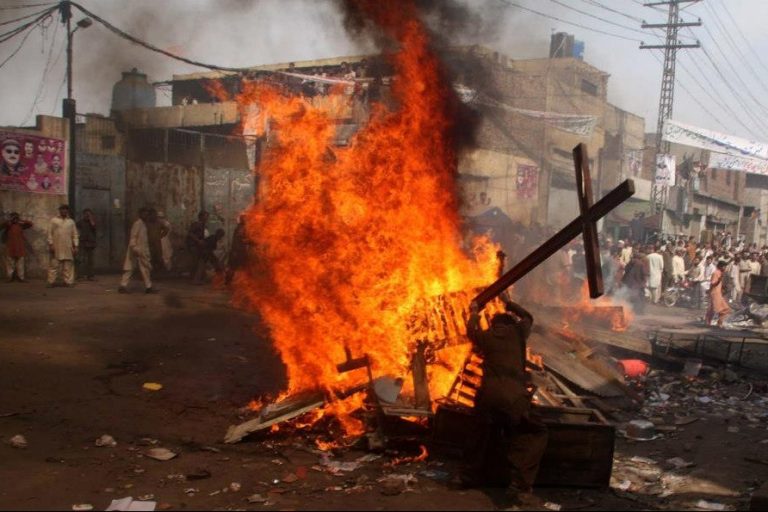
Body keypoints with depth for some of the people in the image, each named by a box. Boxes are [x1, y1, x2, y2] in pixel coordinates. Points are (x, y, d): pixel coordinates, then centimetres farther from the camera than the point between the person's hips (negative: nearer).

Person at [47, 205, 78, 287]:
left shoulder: (71, 222, 11)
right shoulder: (54, 220, 6)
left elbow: (75, 235, 10)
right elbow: (50, 233, 2)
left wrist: (75, 246, 3)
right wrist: (50, 244, -7)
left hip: (68, 248, 2)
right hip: (56, 247, -2)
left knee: (68, 265, -1)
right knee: (54, 264, -2)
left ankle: (69, 281, 2)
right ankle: (51, 282, 0)